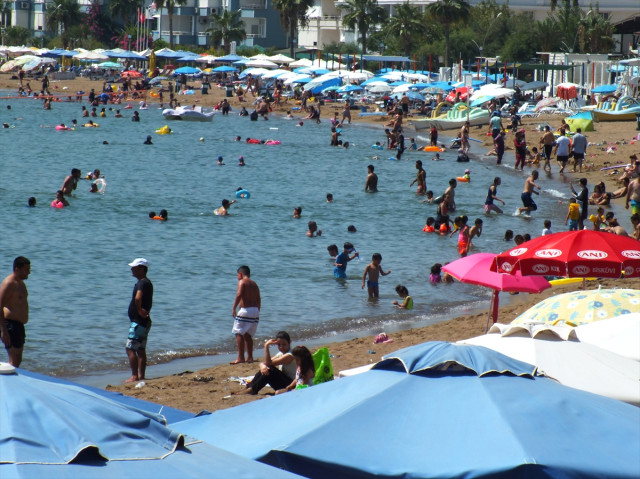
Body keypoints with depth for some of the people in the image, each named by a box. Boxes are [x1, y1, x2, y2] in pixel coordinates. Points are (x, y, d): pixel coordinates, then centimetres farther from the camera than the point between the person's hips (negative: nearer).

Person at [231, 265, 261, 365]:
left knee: (239, 333, -5)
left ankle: (240, 357, -12)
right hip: (255, 311, 7)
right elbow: (258, 300, 18)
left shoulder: (242, 282, -3)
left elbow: (239, 294, -18)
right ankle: (250, 357, 14)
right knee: (248, 335, 16)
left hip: (245, 310, -7)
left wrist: (234, 308, -18)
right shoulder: (254, 284, 18)